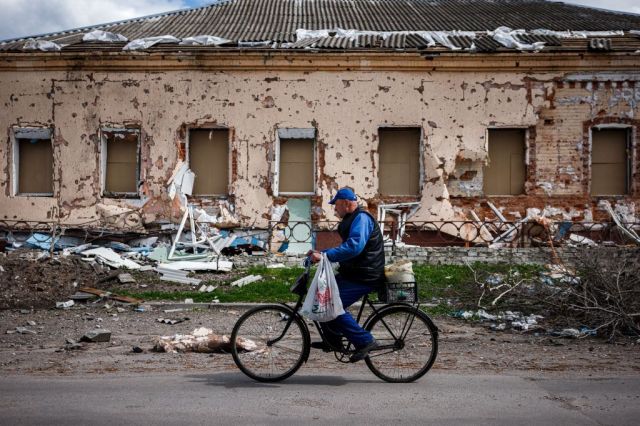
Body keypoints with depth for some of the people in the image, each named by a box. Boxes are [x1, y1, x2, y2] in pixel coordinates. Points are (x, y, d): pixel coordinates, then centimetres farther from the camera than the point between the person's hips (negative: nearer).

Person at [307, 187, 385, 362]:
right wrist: (319, 253, 18)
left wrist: (325, 255, -35)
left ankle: (365, 341, -10)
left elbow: (354, 246, -33)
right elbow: (346, 247, 26)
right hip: (353, 273, 11)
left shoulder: (361, 218, -17)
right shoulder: (352, 219, 17)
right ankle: (332, 339, 22)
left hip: (364, 277, -11)